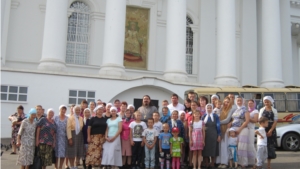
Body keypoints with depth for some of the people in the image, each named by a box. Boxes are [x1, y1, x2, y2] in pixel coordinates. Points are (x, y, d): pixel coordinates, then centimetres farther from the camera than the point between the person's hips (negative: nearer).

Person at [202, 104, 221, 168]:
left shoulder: (215, 116, 2)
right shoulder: (204, 116, 8)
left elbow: (218, 126, 0)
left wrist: (219, 135, -4)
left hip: (213, 135, -2)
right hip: (205, 135, 2)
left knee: (213, 149, 1)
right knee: (206, 149, 2)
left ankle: (212, 164, 9)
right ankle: (206, 164, 9)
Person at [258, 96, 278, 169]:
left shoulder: (274, 110, 4)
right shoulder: (262, 110, 8)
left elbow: (275, 121, -2)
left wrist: (270, 130, -13)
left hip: (271, 130, 0)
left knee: (270, 146, 1)